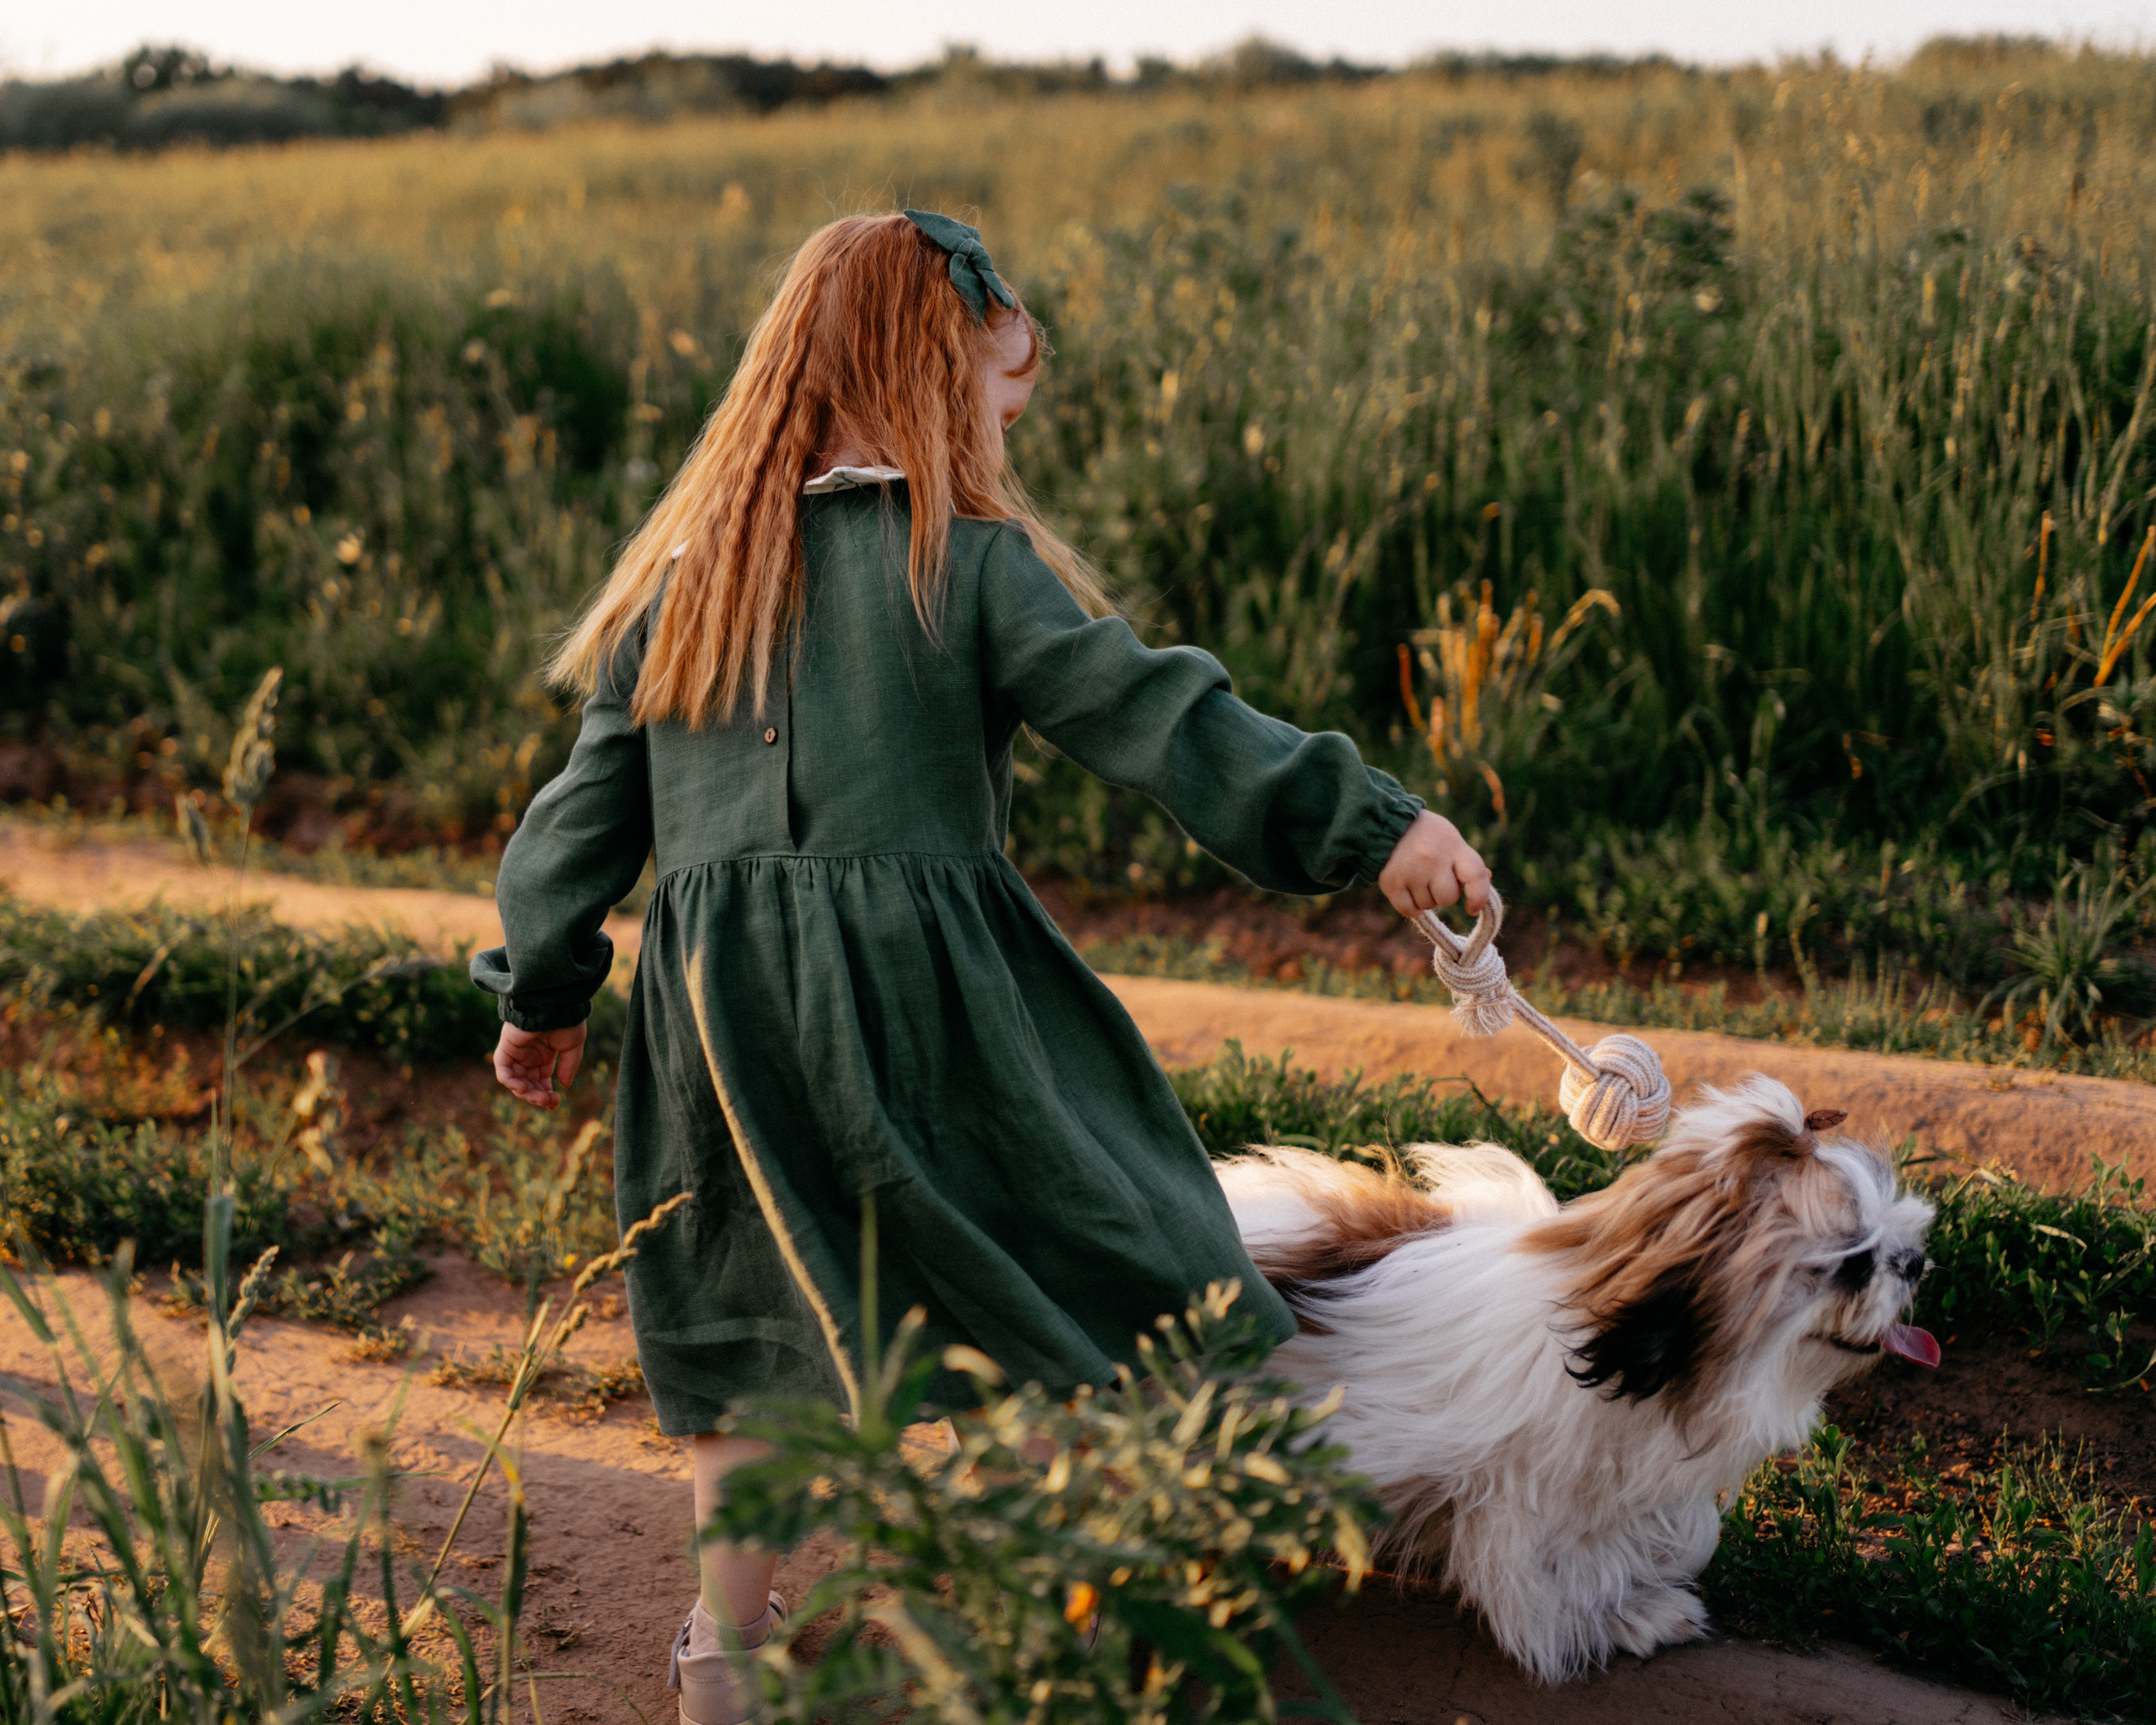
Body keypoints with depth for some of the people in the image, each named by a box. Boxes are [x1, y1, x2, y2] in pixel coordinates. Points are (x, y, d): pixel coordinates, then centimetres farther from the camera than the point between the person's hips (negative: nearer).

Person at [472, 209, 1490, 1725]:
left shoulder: (686, 570, 11)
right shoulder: (970, 561, -5)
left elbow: (598, 797, 13)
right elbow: (1142, 714, -14)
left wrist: (545, 989, 24)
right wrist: (1368, 821, -16)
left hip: (720, 1009, 5)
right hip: (919, 988, -5)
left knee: (747, 1316, 16)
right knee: (1068, 1266, 8)